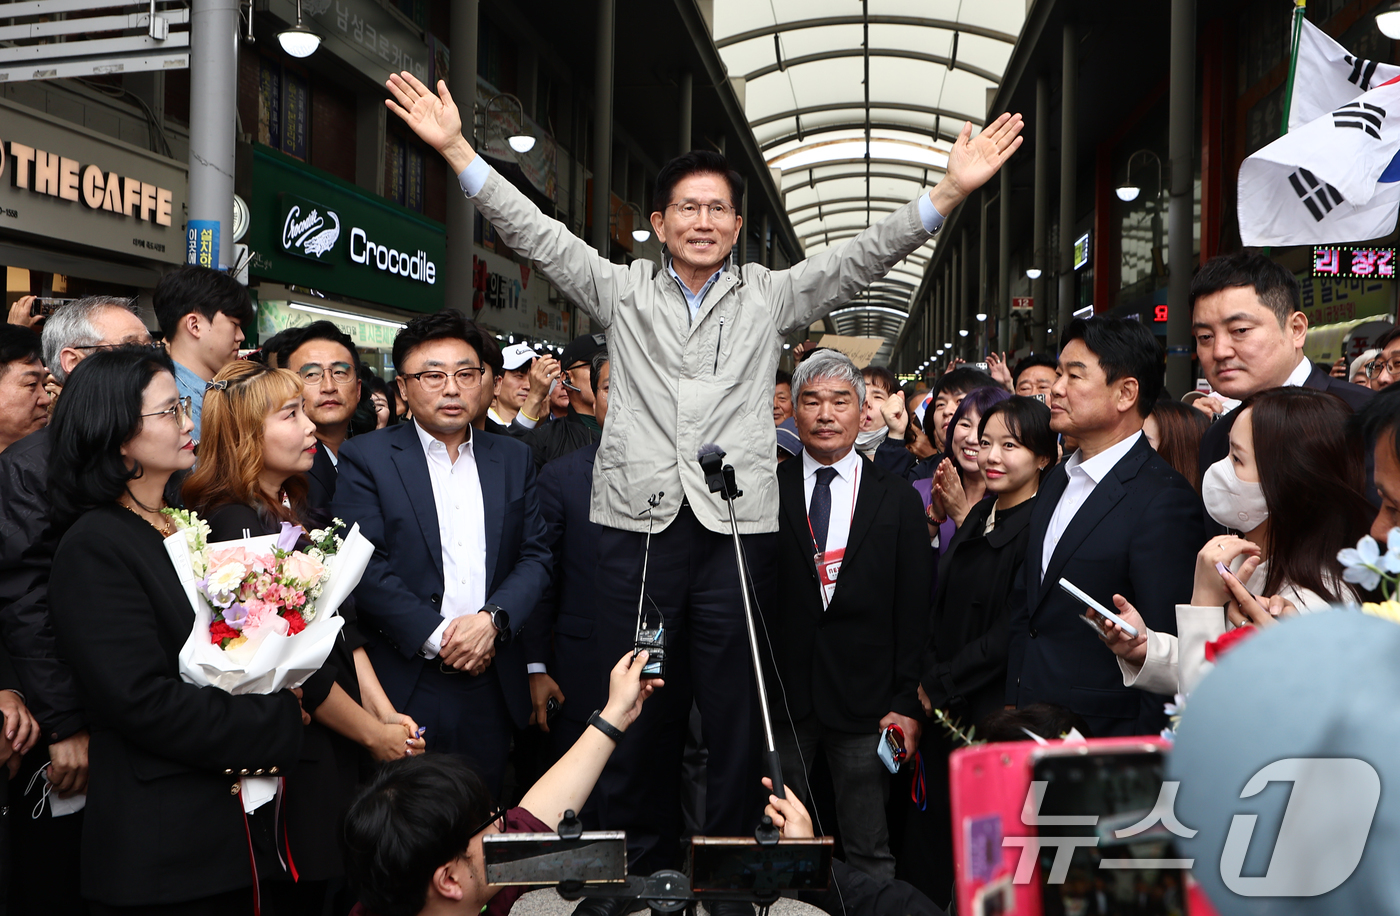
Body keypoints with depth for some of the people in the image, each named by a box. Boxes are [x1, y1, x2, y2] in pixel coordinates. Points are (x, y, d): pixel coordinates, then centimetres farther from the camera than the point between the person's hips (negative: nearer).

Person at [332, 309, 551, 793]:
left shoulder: (513, 458, 11)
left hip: (492, 684, 3)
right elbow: (363, 566, -9)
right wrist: (435, 636, -14)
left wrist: (492, 618, -10)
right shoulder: (366, 457, -1)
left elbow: (535, 557, 7)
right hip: (404, 688, -3)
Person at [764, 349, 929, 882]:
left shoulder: (898, 499, 3)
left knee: (869, 855, 10)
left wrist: (908, 703, -2)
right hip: (779, 698, 0)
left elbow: (913, 612, 2)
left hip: (864, 700, 0)